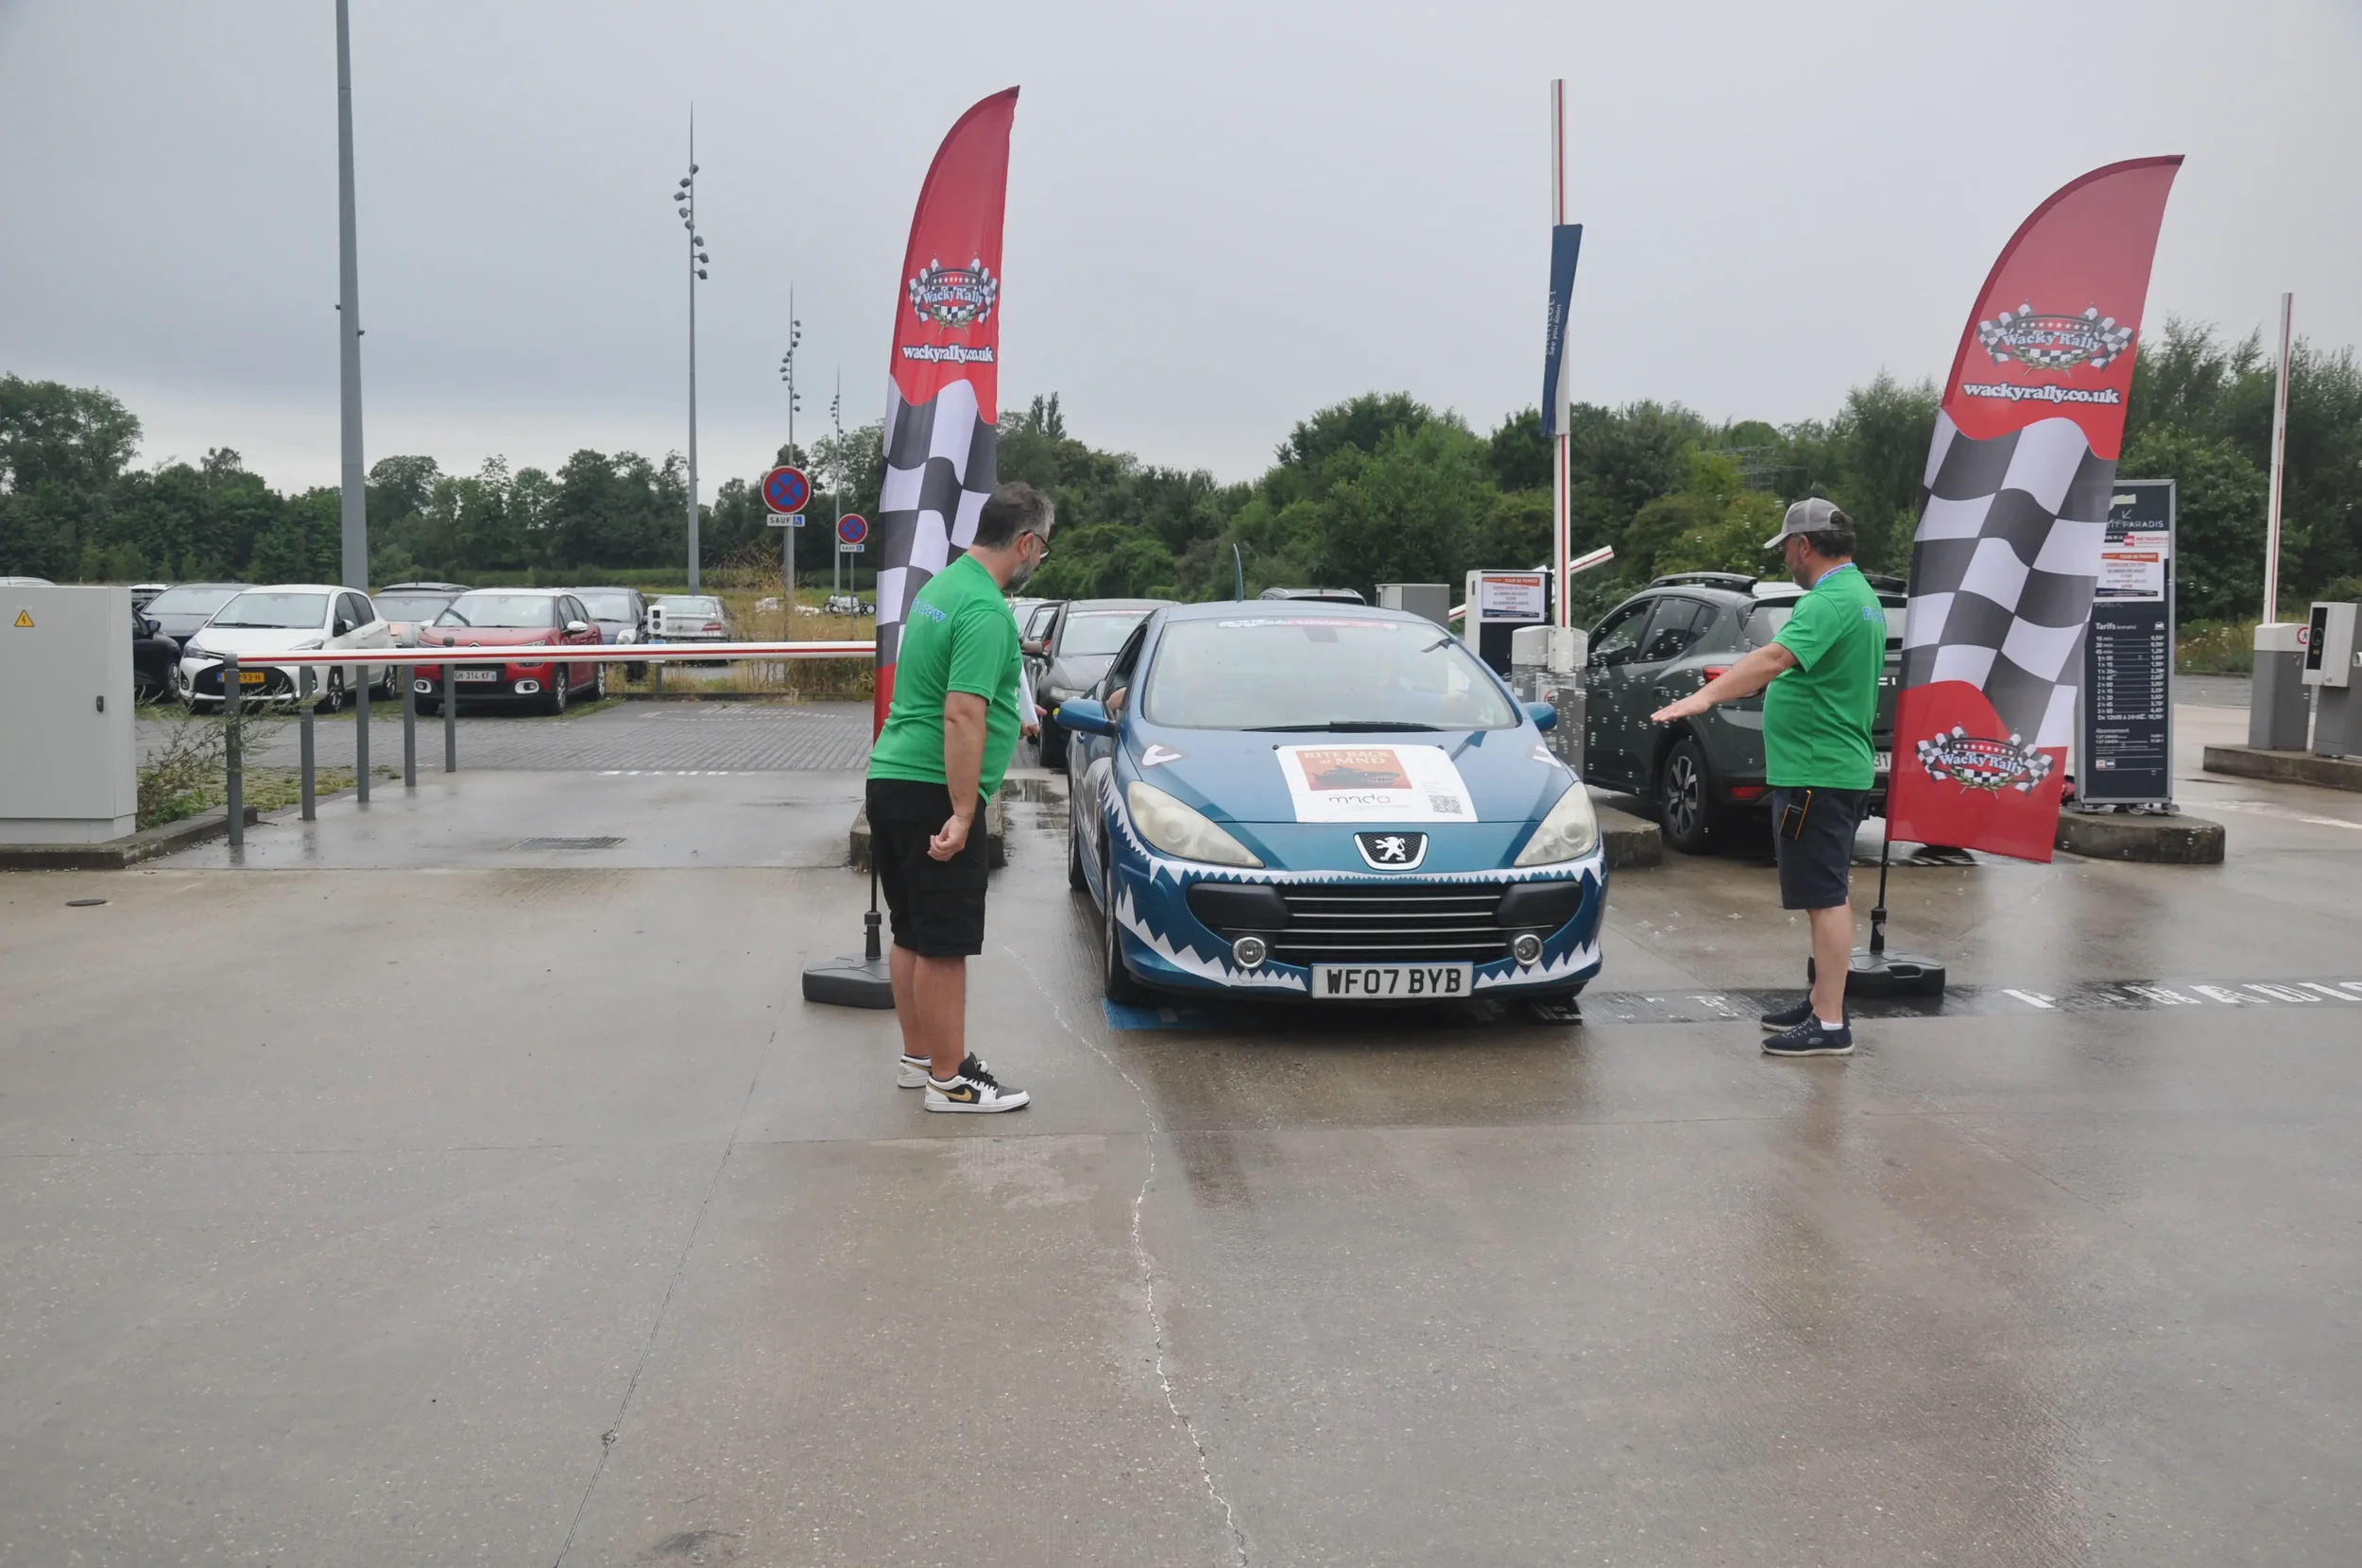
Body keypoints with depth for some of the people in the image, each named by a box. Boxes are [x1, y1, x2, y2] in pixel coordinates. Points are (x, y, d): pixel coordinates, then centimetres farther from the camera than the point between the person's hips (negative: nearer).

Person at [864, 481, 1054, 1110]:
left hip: (891, 778, 10)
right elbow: (962, 716, -25)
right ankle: (950, 1080, 4)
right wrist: (962, 815, -24)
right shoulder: (986, 611, -17)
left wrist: (1009, 716, 40)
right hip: (934, 794, -10)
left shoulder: (940, 585, 14)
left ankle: (919, 1057, 26)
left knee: (911, 934, 16)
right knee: (945, 944, -3)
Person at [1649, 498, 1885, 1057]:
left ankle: (1830, 1025, -6)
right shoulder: (1861, 594, 16)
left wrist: (1703, 697, -42)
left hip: (1816, 774, -11)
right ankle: (1822, 1002, 27)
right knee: (1832, 895, 17)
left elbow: (1775, 658, -34)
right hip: (1843, 767, 11)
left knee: (1826, 898, -8)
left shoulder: (1828, 602, -18)